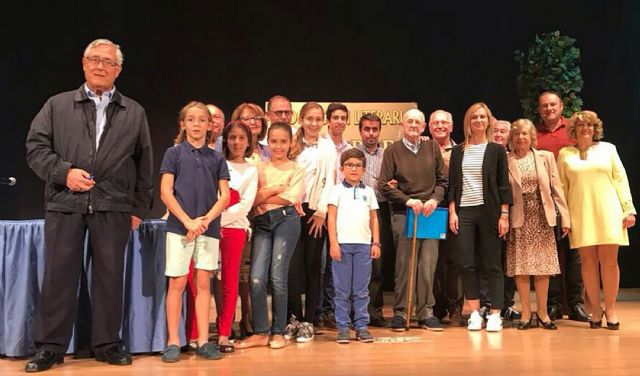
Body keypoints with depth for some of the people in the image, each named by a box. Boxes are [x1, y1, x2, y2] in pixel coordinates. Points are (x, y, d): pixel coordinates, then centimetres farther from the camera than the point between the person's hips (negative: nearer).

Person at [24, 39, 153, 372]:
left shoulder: (134, 113, 13)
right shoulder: (57, 105, 12)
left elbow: (144, 164, 12)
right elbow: (36, 147, 6)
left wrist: (139, 208, 7)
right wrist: (64, 171, -10)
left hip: (114, 207, 0)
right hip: (65, 203, 0)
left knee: (109, 275, 4)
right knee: (59, 275, 3)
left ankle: (107, 344, 17)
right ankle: (50, 346, 15)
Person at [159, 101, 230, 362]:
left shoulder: (217, 158, 9)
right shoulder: (174, 153, 3)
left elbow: (225, 196, 4)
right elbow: (165, 193, -3)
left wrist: (206, 219, -10)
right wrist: (188, 221, -12)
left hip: (209, 228, 2)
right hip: (179, 226, -2)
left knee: (203, 283, 5)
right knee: (177, 283, 0)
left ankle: (203, 341, 11)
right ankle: (173, 341, 8)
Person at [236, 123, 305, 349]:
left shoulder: (296, 170, 8)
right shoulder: (260, 169, 14)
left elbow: (292, 198, -6)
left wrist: (263, 195, -2)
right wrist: (275, 189, -6)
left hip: (286, 220, -2)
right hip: (262, 223, 2)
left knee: (278, 277, -3)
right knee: (257, 278, -7)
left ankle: (278, 332, 10)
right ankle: (260, 332, 4)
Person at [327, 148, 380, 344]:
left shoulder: (368, 191, 13)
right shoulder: (337, 190, 5)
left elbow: (374, 219, 13)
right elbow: (331, 218, 1)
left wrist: (376, 243, 5)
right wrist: (333, 243, -7)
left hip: (364, 244, 2)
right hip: (342, 243, -2)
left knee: (362, 290, 6)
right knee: (342, 290, 3)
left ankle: (362, 326, 13)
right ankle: (343, 327, 10)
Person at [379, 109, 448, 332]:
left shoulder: (432, 148, 11)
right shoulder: (393, 150, 4)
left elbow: (442, 180, 11)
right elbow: (384, 185, -2)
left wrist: (434, 199, -7)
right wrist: (408, 200, -12)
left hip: (429, 214, 2)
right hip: (403, 214, -2)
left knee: (428, 264, 0)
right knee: (404, 265, -1)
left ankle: (425, 313, 10)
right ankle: (400, 313, 9)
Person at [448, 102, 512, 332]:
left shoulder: (496, 150, 4)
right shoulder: (458, 151, 10)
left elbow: (503, 185, 1)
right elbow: (452, 184, 9)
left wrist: (504, 215, -6)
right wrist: (452, 212, 0)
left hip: (489, 211, -2)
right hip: (463, 212, 2)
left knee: (492, 264, 2)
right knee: (466, 264, 1)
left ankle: (495, 314, 8)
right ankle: (475, 313, 11)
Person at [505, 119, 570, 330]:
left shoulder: (546, 157, 7)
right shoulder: (506, 161, 3)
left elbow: (556, 188, 5)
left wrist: (565, 216, -1)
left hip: (542, 218, 1)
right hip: (519, 220, -1)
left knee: (542, 266, 4)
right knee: (521, 266, 0)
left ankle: (542, 312, 15)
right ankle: (526, 313, 10)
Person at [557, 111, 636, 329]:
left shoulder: (608, 148, 11)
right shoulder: (565, 153, 9)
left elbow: (620, 179, 7)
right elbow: (562, 187, 7)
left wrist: (628, 209, 0)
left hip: (608, 212, 0)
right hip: (580, 214, 0)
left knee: (609, 261, -1)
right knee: (588, 261, 0)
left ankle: (610, 309, 11)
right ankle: (595, 309, 11)